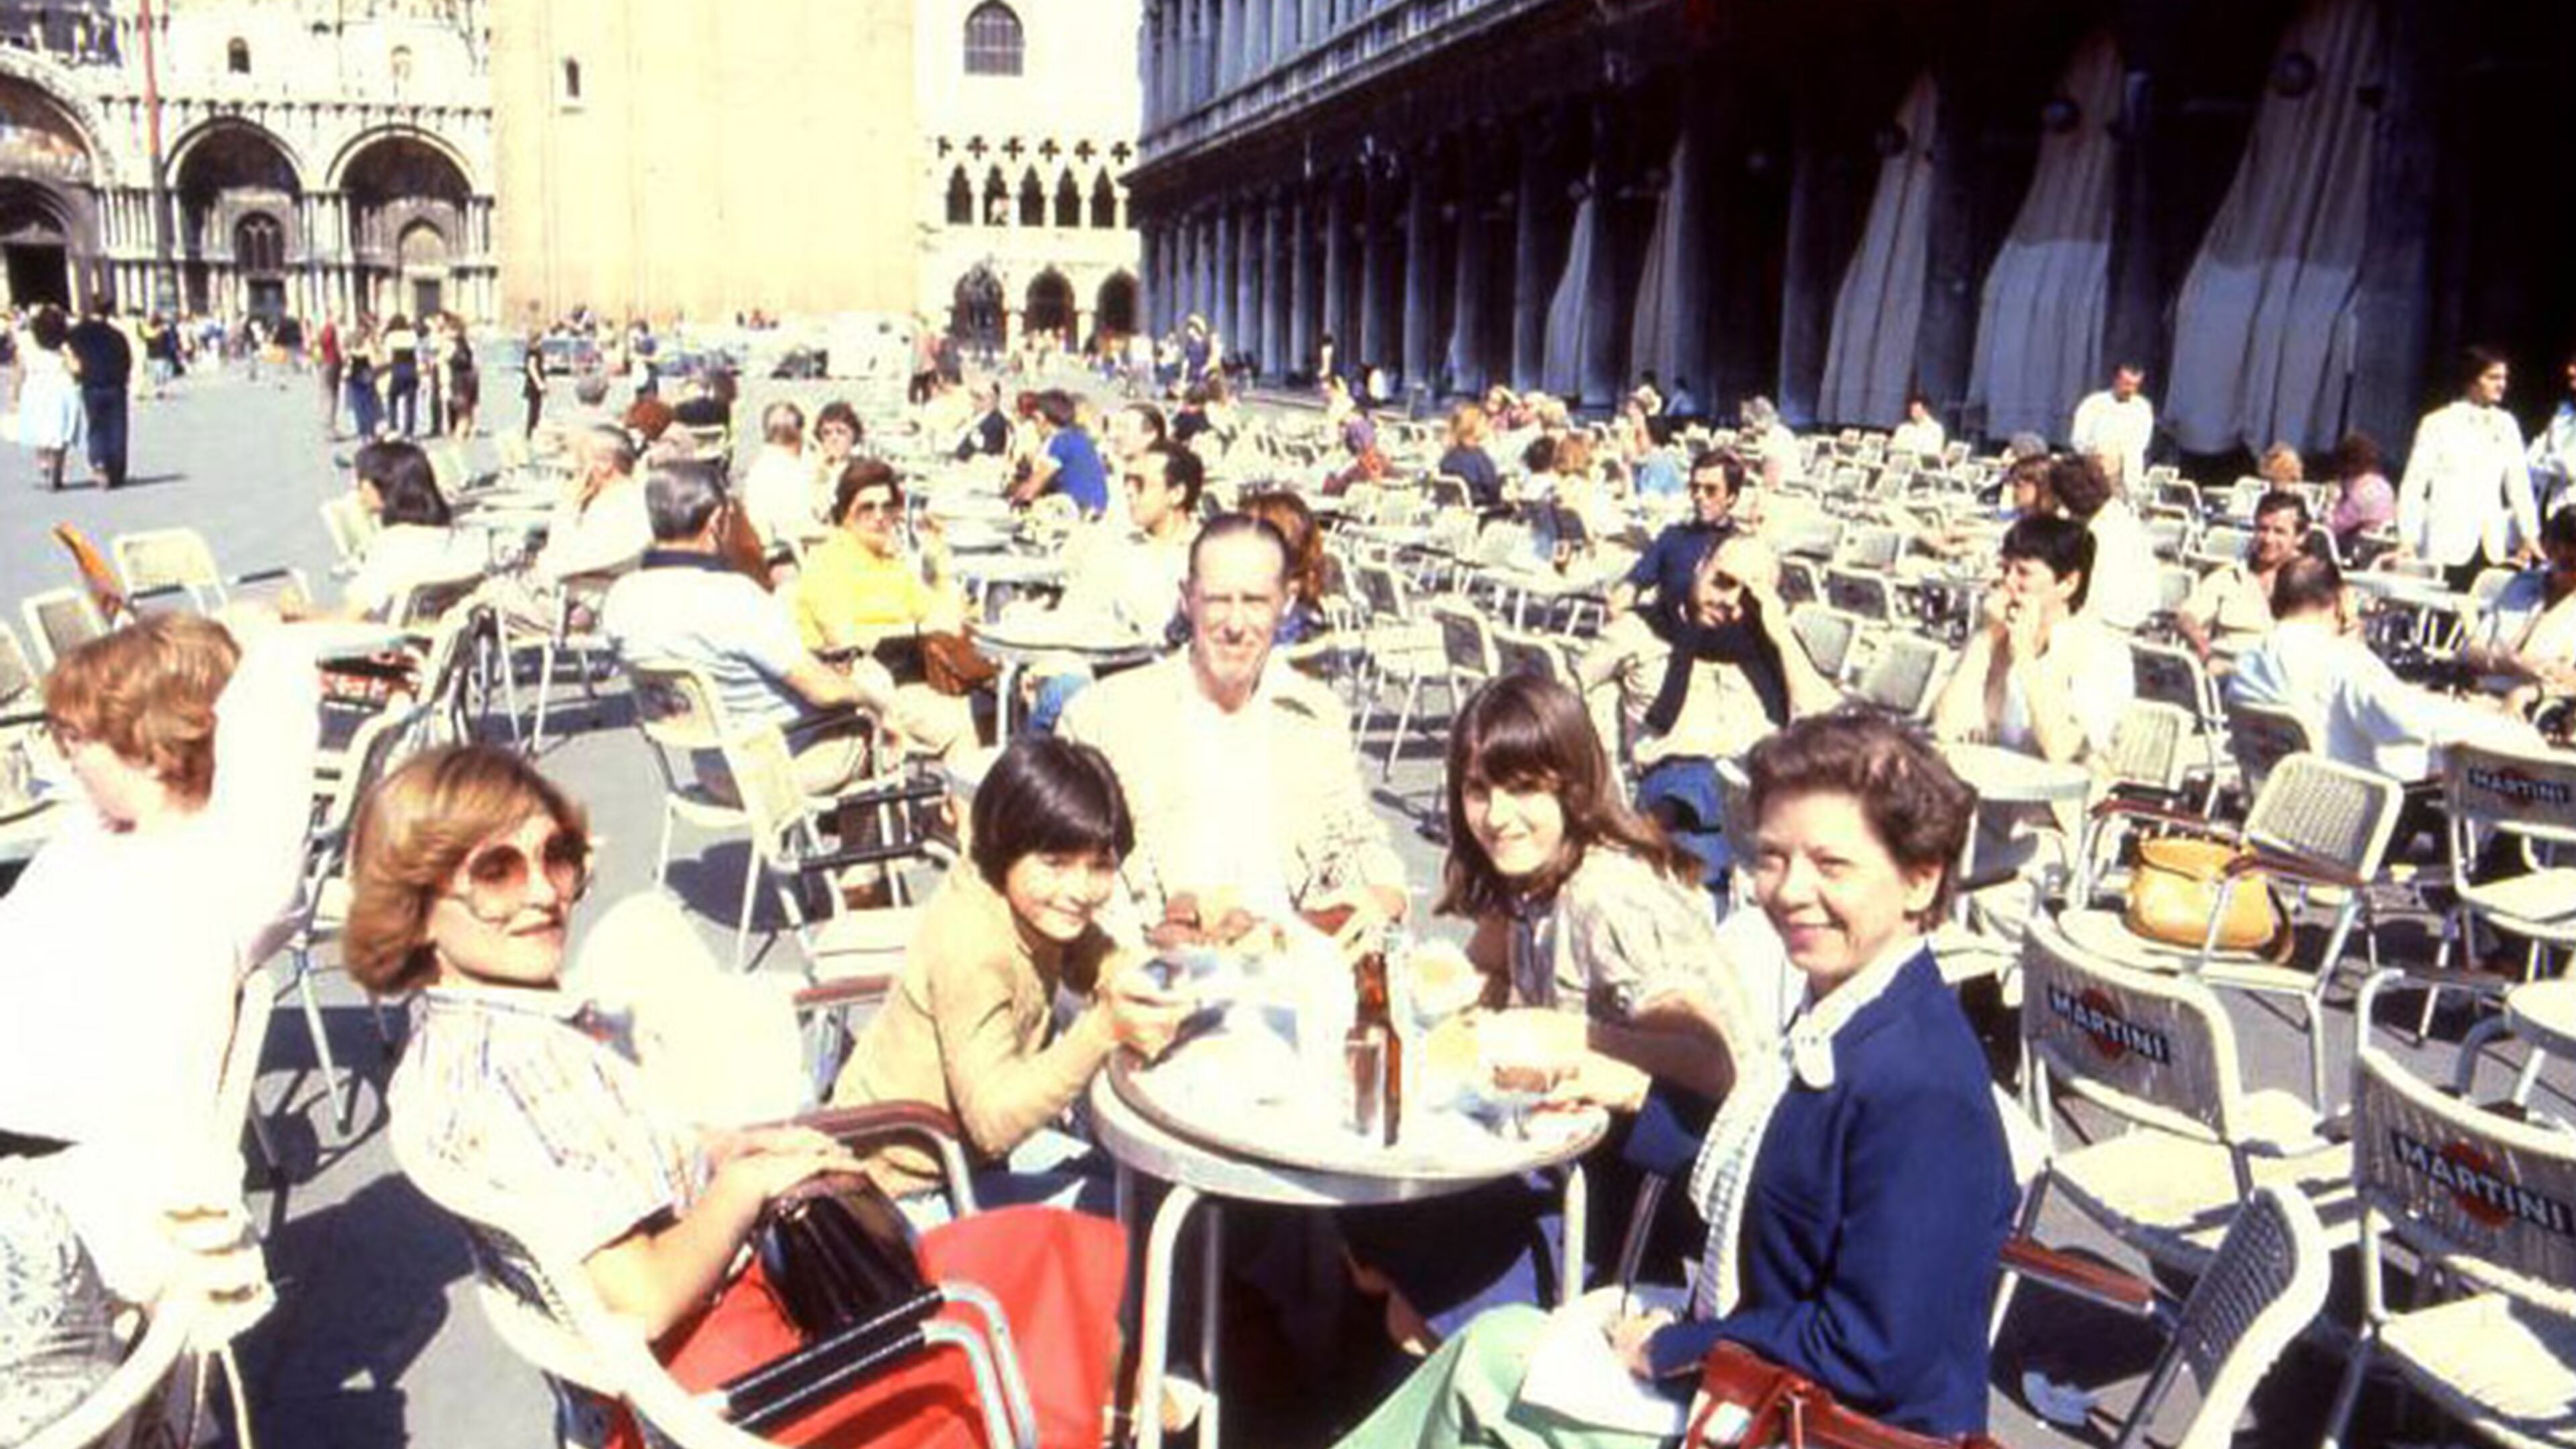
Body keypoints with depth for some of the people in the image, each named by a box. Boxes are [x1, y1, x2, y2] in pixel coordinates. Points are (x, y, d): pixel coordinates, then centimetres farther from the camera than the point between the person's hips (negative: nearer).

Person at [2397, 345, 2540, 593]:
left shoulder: (2506, 425, 10)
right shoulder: (2439, 423, -2)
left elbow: (2519, 483, 13)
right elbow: (2413, 485, -4)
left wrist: (2530, 535, 7)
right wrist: (2408, 540, -10)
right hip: (2446, 549, -4)